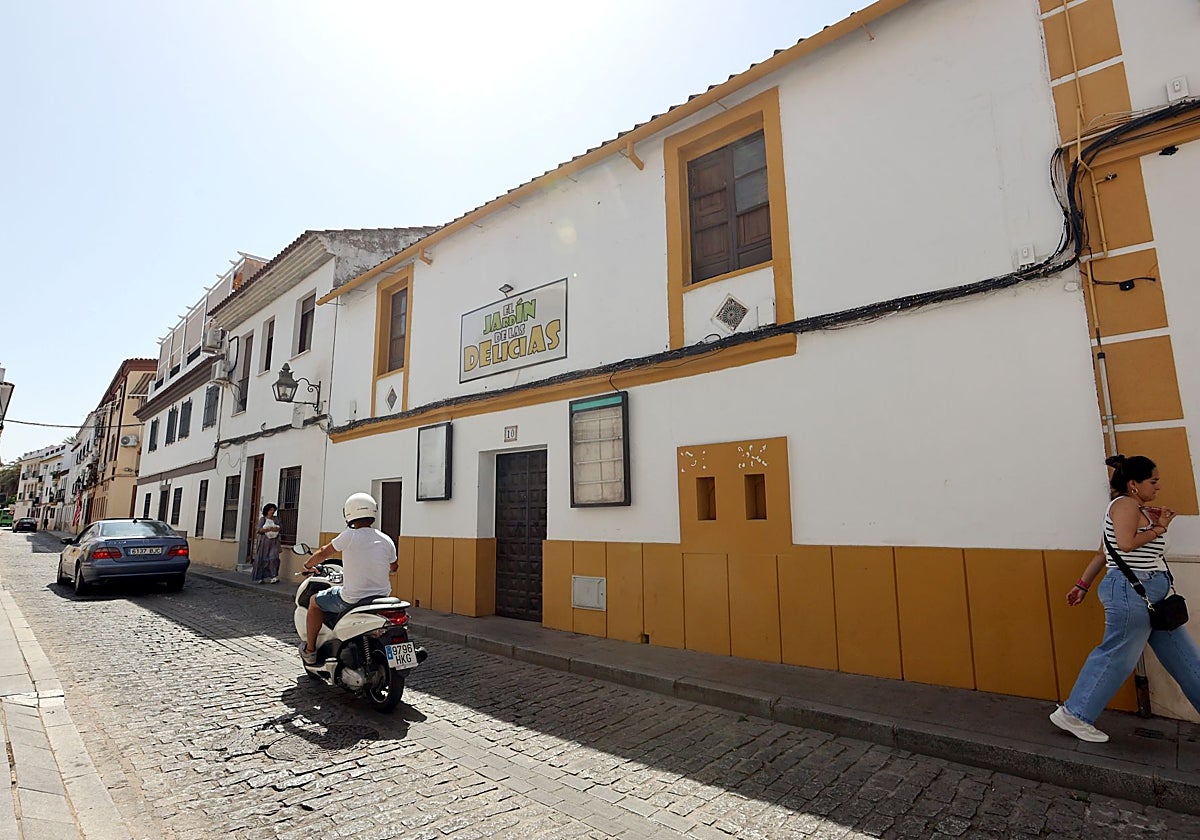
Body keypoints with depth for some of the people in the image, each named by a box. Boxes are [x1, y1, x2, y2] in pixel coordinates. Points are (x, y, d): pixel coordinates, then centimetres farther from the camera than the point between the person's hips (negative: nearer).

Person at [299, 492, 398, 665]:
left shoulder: (350, 536, -13)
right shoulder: (387, 540, -1)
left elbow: (324, 553, 0)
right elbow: (393, 567, 15)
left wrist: (308, 565, 20)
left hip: (352, 599, -4)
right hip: (382, 597, 4)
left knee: (315, 601, 21)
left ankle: (310, 650, 30)